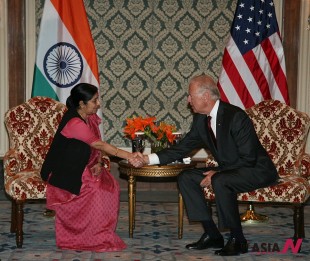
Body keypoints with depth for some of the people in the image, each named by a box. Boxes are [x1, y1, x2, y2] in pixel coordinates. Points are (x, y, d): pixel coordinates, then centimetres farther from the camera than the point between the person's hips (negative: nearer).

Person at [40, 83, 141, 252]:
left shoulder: (91, 117, 1)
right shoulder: (74, 123, -26)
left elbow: (97, 144, 5)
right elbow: (99, 145, -29)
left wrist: (99, 163, -14)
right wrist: (128, 156, -31)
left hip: (81, 167, 8)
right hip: (63, 172, -8)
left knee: (109, 186, -11)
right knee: (93, 190, -24)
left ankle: (103, 229, 1)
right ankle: (93, 237, -9)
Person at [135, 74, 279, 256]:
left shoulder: (236, 116, -23)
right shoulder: (201, 119, 1)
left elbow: (248, 159, -24)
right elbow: (182, 149, 5)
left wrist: (217, 173, -21)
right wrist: (148, 159, -4)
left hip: (257, 171, -9)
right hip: (229, 170, 9)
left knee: (220, 181, -35)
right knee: (186, 178, -3)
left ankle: (237, 240, -17)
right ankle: (212, 235, 1)